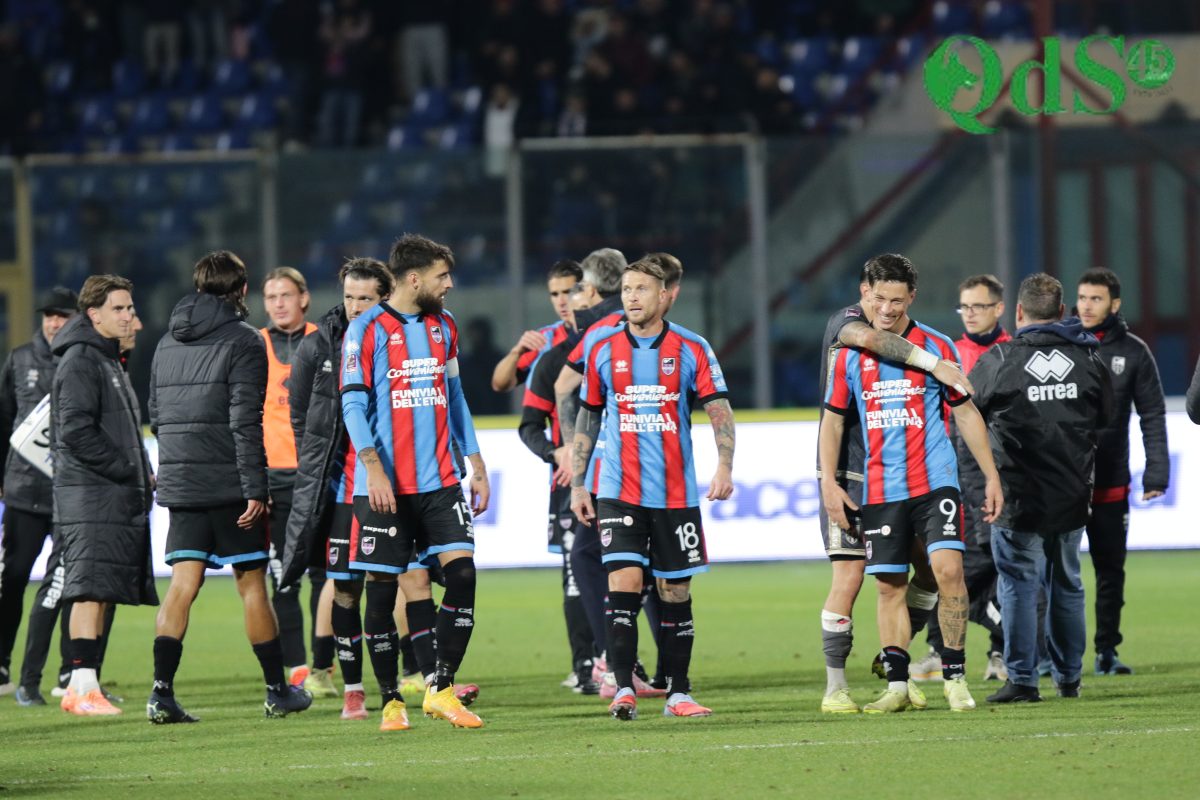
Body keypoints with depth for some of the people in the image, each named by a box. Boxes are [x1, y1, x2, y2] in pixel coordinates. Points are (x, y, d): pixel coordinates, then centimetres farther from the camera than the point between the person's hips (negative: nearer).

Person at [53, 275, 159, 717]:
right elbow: (76, 432, -18)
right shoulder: (80, 361, -9)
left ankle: (83, 686, 11)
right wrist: (132, 472, -15)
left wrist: (142, 476, 12)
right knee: (91, 590, -13)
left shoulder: (110, 361, 22)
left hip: (119, 497, 10)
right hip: (91, 498, -10)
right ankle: (83, 688, -17)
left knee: (100, 593, 8)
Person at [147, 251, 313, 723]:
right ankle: (277, 691, 14)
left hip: (178, 484, 5)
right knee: (251, 583, 5)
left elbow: (156, 416, 17)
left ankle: (162, 692, -13)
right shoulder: (242, 340, -7)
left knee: (183, 584, 0)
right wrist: (254, 489, -15)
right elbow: (245, 420, -14)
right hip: (228, 486, -5)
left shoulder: (168, 343, 13)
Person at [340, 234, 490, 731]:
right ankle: (391, 700, 9)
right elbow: (353, 403, -9)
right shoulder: (367, 330, -5)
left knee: (461, 572, -9)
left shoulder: (443, 327, 14)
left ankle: (441, 689, -2)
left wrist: (475, 463, 17)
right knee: (382, 588, 0)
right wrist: (372, 466, -19)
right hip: (385, 486, -5)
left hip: (439, 483, 5)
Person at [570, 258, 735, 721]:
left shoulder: (691, 349, 0)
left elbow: (719, 410, -2)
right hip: (618, 491, 0)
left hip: (676, 493, 0)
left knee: (676, 591, 5)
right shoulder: (601, 348, 4)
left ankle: (678, 693, 13)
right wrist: (577, 483, 10)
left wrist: (724, 467, -17)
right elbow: (588, 418, 12)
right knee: (624, 582, -14)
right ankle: (624, 689, -15)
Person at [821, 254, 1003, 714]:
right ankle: (897, 685, 11)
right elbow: (833, 419, 12)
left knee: (948, 568, -16)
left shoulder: (936, 348, 2)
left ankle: (955, 677, -8)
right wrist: (828, 482, 3)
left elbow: (966, 413, 8)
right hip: (879, 490, 2)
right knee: (890, 586, 4)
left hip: (934, 482, -2)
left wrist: (992, 477, 6)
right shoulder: (849, 356, 6)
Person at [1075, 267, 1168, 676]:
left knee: (1111, 570, 7)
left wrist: (1156, 474, -5)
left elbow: (1153, 416, 3)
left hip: (1110, 483, 1)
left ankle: (1107, 651, 15)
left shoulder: (1133, 352, 2)